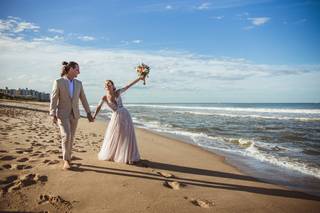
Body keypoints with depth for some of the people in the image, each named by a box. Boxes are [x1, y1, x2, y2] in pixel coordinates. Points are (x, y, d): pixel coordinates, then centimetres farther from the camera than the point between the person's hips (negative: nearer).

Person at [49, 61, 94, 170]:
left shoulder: (78, 83, 3)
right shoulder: (58, 82, -10)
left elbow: (83, 99, 8)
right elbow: (53, 99, -9)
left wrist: (88, 113, 6)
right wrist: (53, 115, -14)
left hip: (74, 114, 4)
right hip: (62, 114, -4)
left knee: (71, 138, 8)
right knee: (66, 136, -17)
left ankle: (67, 158, 25)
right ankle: (66, 160, -2)